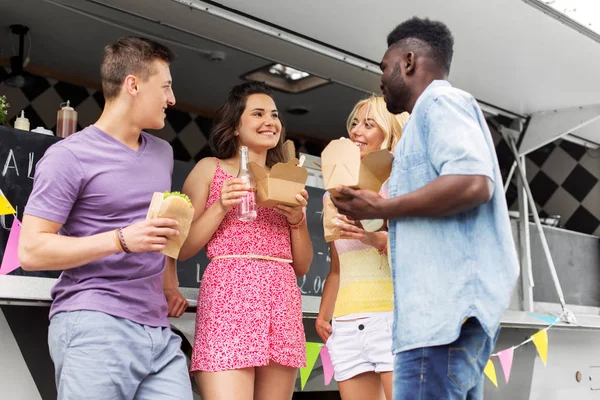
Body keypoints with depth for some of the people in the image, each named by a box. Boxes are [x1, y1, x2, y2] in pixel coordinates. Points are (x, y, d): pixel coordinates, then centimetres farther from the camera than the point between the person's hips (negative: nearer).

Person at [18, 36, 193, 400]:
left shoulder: (163, 153, 17)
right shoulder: (70, 156, -5)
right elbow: (32, 251, -10)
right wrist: (122, 240, -20)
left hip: (158, 330, 6)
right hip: (94, 327, -6)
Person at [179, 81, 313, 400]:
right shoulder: (210, 168, 9)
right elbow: (181, 249, 3)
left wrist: (297, 219, 2)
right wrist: (221, 208, -8)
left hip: (282, 302, 5)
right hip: (229, 296, -4)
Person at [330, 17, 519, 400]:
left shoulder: (440, 101, -3)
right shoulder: (436, 113, 27)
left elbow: (473, 183, -20)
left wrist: (381, 208, -12)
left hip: (447, 304, -10)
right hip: (447, 305, 10)